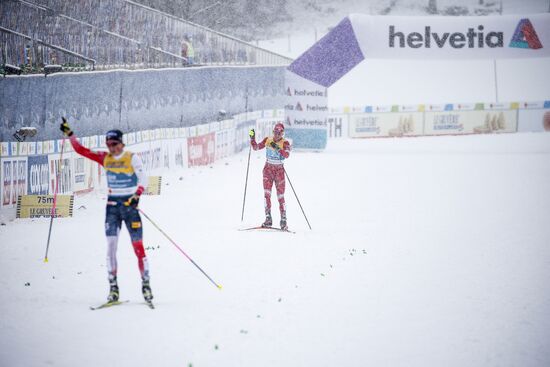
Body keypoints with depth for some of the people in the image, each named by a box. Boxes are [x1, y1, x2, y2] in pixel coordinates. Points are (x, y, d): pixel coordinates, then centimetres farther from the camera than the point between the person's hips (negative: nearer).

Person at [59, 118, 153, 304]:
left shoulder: (132, 158, -6)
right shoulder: (105, 158, 8)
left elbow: (143, 178, -14)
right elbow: (81, 150, 13)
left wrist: (137, 195, -29)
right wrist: (70, 134, 8)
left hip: (130, 203, -4)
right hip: (112, 204, 4)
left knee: (138, 245, -5)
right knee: (111, 245, -5)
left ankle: (146, 284, 2)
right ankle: (113, 287, -3)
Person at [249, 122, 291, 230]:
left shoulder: (285, 143, -6)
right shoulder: (267, 140, 5)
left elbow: (287, 155, -23)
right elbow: (256, 147, 8)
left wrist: (277, 148, -36)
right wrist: (252, 138, -6)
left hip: (279, 171, -2)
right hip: (268, 169, 2)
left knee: (280, 197, -2)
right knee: (267, 194, -10)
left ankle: (283, 221, 4)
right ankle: (268, 219, -11)